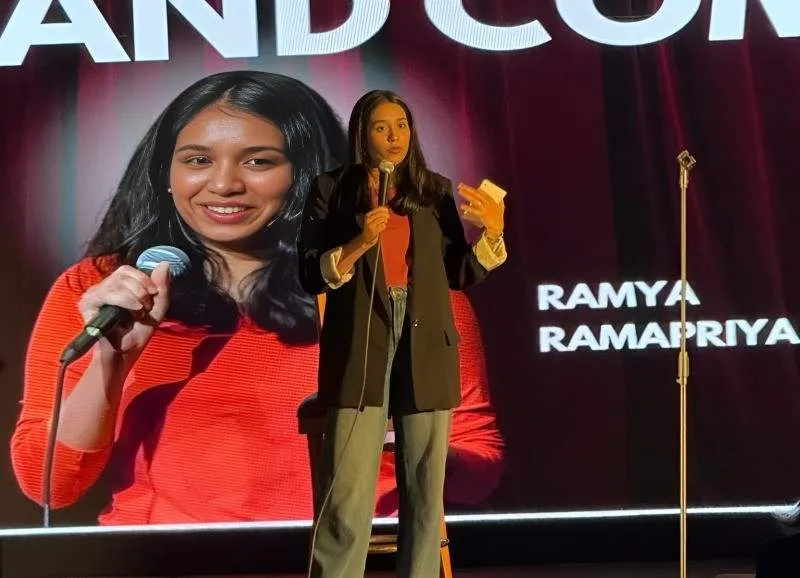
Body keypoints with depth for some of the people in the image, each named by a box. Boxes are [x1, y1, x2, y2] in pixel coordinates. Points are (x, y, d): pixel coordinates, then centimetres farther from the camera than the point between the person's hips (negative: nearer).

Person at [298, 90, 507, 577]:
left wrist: (492, 232, -4)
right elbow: (311, 275, 0)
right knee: (349, 491, -6)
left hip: (425, 348, 3)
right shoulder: (332, 190, 5)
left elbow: (460, 273, 11)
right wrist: (360, 242, -14)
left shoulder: (436, 191, 11)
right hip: (360, 347, -3)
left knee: (425, 486, 5)